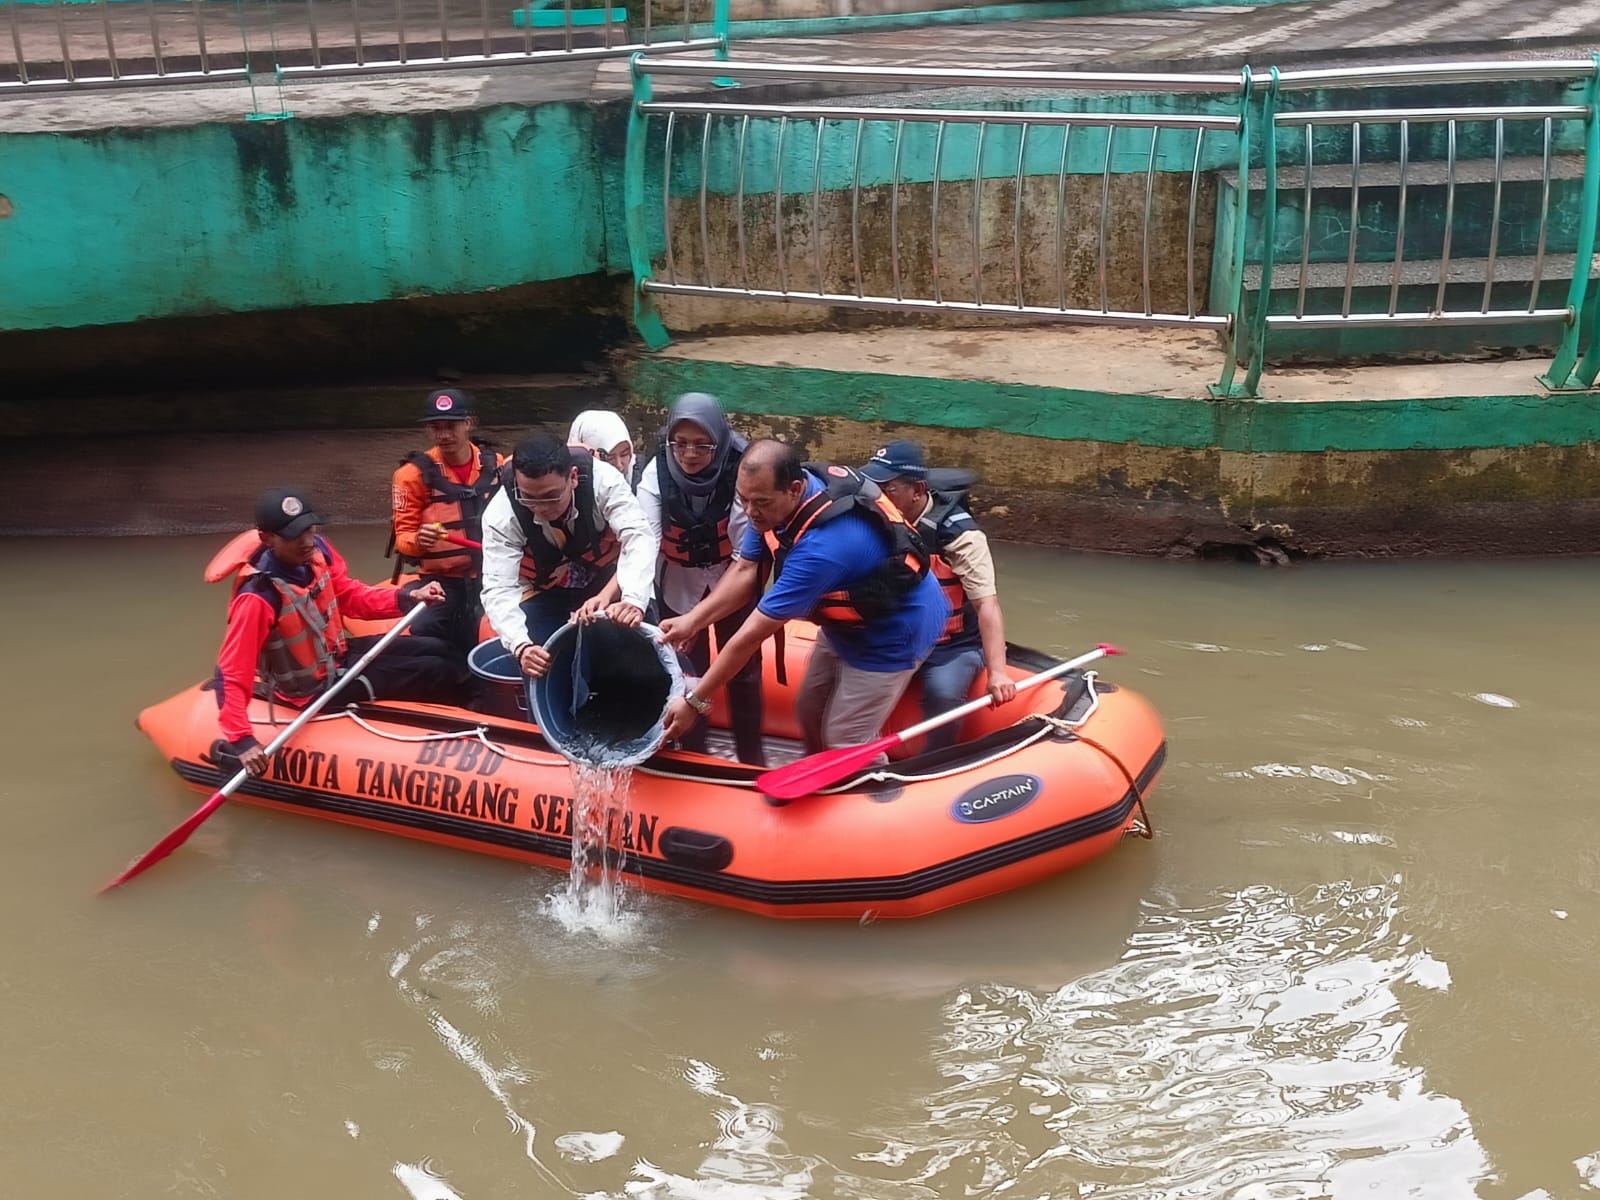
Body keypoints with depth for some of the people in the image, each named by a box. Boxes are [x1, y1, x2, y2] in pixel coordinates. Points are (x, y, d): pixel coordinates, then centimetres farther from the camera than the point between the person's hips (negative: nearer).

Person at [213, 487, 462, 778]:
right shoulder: (258, 598, -34)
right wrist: (241, 739, -39)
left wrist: (407, 597, -13)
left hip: (339, 653, 7)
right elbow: (230, 675, -32)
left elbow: (350, 597, 1)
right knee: (436, 673, -7)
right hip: (318, 687, -7)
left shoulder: (318, 550, -14)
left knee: (440, 651, 10)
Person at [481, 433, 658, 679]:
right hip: (544, 594, 0)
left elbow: (638, 536, -39)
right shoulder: (500, 515, -29)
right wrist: (521, 646, -51)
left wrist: (634, 600, -57)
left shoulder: (602, 479, -31)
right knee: (542, 668, -15)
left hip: (607, 582, 0)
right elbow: (499, 589, -33)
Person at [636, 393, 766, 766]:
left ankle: (751, 758, 28)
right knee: (688, 673, 8)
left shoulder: (738, 471, -26)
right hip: (678, 587, 1)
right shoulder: (657, 473, -21)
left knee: (743, 669, 9)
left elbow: (746, 550, -25)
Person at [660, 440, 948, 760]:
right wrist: (692, 621, -19)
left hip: (894, 631, -9)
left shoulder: (822, 547, -39)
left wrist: (694, 701, -27)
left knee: (846, 744, -2)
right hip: (848, 621, 9)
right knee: (809, 710, 16)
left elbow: (752, 635, -34)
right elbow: (745, 571, -6)